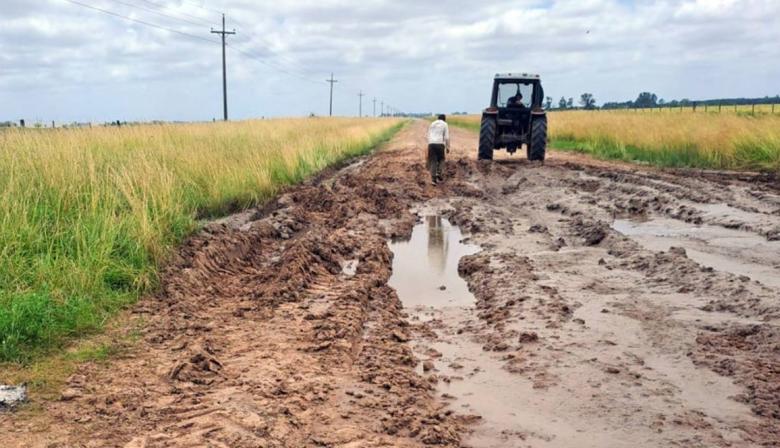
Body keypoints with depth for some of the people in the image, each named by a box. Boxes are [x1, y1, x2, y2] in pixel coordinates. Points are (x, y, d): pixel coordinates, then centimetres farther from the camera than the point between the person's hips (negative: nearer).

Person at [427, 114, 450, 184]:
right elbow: (447, 137, -1)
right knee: (441, 159, 18)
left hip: (431, 144, 3)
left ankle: (433, 178, -4)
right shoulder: (445, 125, 7)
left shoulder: (432, 124, 21)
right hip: (440, 144, -3)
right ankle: (438, 173, 0)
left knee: (433, 161, 5)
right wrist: (448, 147, 4)